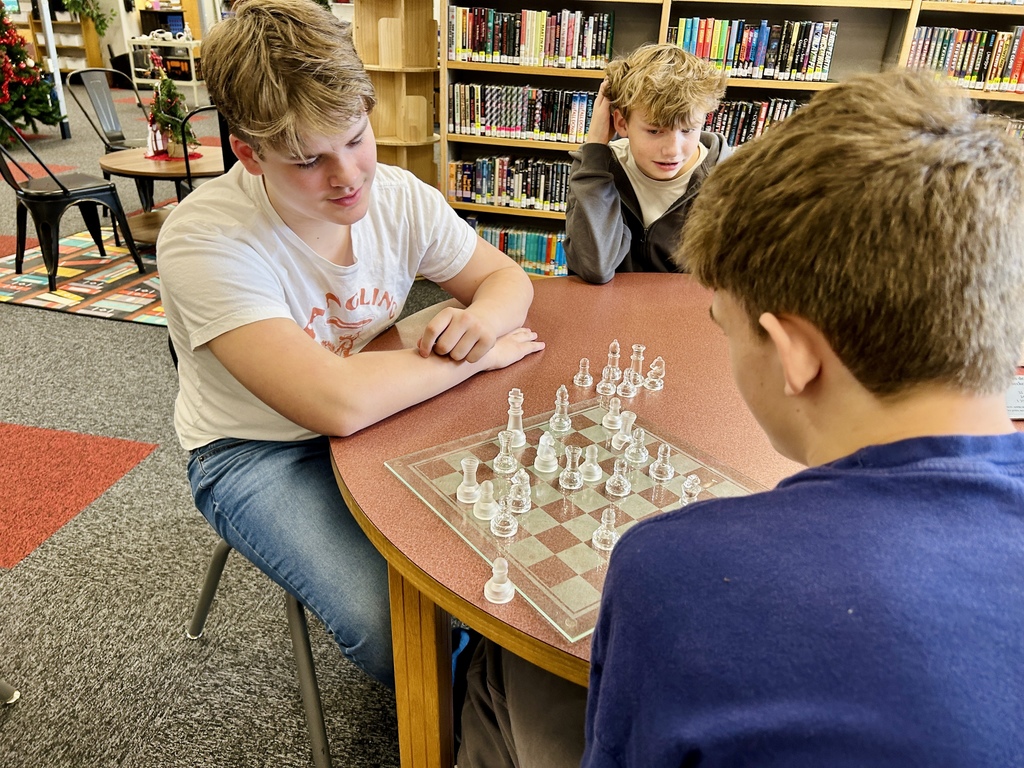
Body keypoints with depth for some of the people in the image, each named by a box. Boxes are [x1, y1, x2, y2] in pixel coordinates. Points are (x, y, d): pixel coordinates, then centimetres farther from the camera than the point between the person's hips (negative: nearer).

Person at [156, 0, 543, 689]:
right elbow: (338, 402, -37)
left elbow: (508, 278, 3)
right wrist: (476, 356, -24)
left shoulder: (398, 197, -9)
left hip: (378, 417, 5)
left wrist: (481, 318, -22)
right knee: (393, 622, -25)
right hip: (258, 452, -5)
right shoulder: (204, 240, -28)